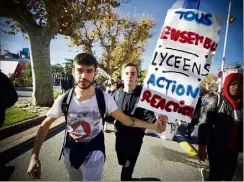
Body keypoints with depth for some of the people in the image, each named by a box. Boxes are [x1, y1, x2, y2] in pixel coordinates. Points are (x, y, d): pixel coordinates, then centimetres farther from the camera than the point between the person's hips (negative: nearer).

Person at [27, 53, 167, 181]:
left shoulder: (104, 98, -21)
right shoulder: (64, 100, -18)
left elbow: (125, 120, -15)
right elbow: (45, 125, -7)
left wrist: (153, 125, -26)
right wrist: (34, 156, -16)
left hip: (95, 149, -2)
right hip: (71, 148, 3)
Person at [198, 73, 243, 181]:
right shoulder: (216, 101, -10)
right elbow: (204, 123, -13)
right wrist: (202, 146, -17)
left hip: (233, 150, 4)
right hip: (216, 148, -4)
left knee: (228, 177, 16)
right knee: (215, 176, 1)